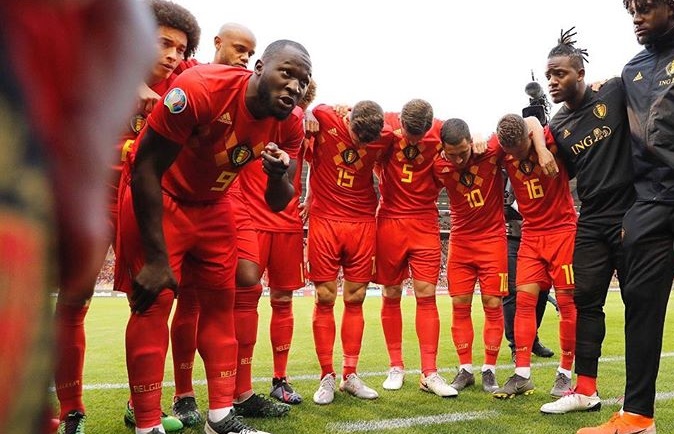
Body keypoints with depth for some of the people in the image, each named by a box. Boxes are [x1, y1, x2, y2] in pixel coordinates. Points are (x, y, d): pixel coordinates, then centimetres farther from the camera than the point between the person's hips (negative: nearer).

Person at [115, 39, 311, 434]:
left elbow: (277, 203, -2)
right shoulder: (201, 88, -30)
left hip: (213, 206, 6)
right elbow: (146, 170, -23)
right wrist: (156, 258, -20)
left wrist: (278, 175, -28)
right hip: (158, 200, -5)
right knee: (154, 302, -8)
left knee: (221, 301, 5)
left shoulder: (290, 126, -12)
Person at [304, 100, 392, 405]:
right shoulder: (324, 119, -10)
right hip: (325, 220, -2)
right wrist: (311, 197, 9)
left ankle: (350, 375, 16)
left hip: (363, 223, 2)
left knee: (356, 298, 5)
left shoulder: (385, 137, -3)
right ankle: (327, 377, 10)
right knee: (325, 298, -1)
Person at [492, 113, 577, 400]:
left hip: (563, 230, -3)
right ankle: (522, 375, 0)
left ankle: (565, 374, 10)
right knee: (524, 299, -4)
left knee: (567, 302, -1)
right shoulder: (505, 155, -4)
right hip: (531, 234, 3)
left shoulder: (551, 144, -14)